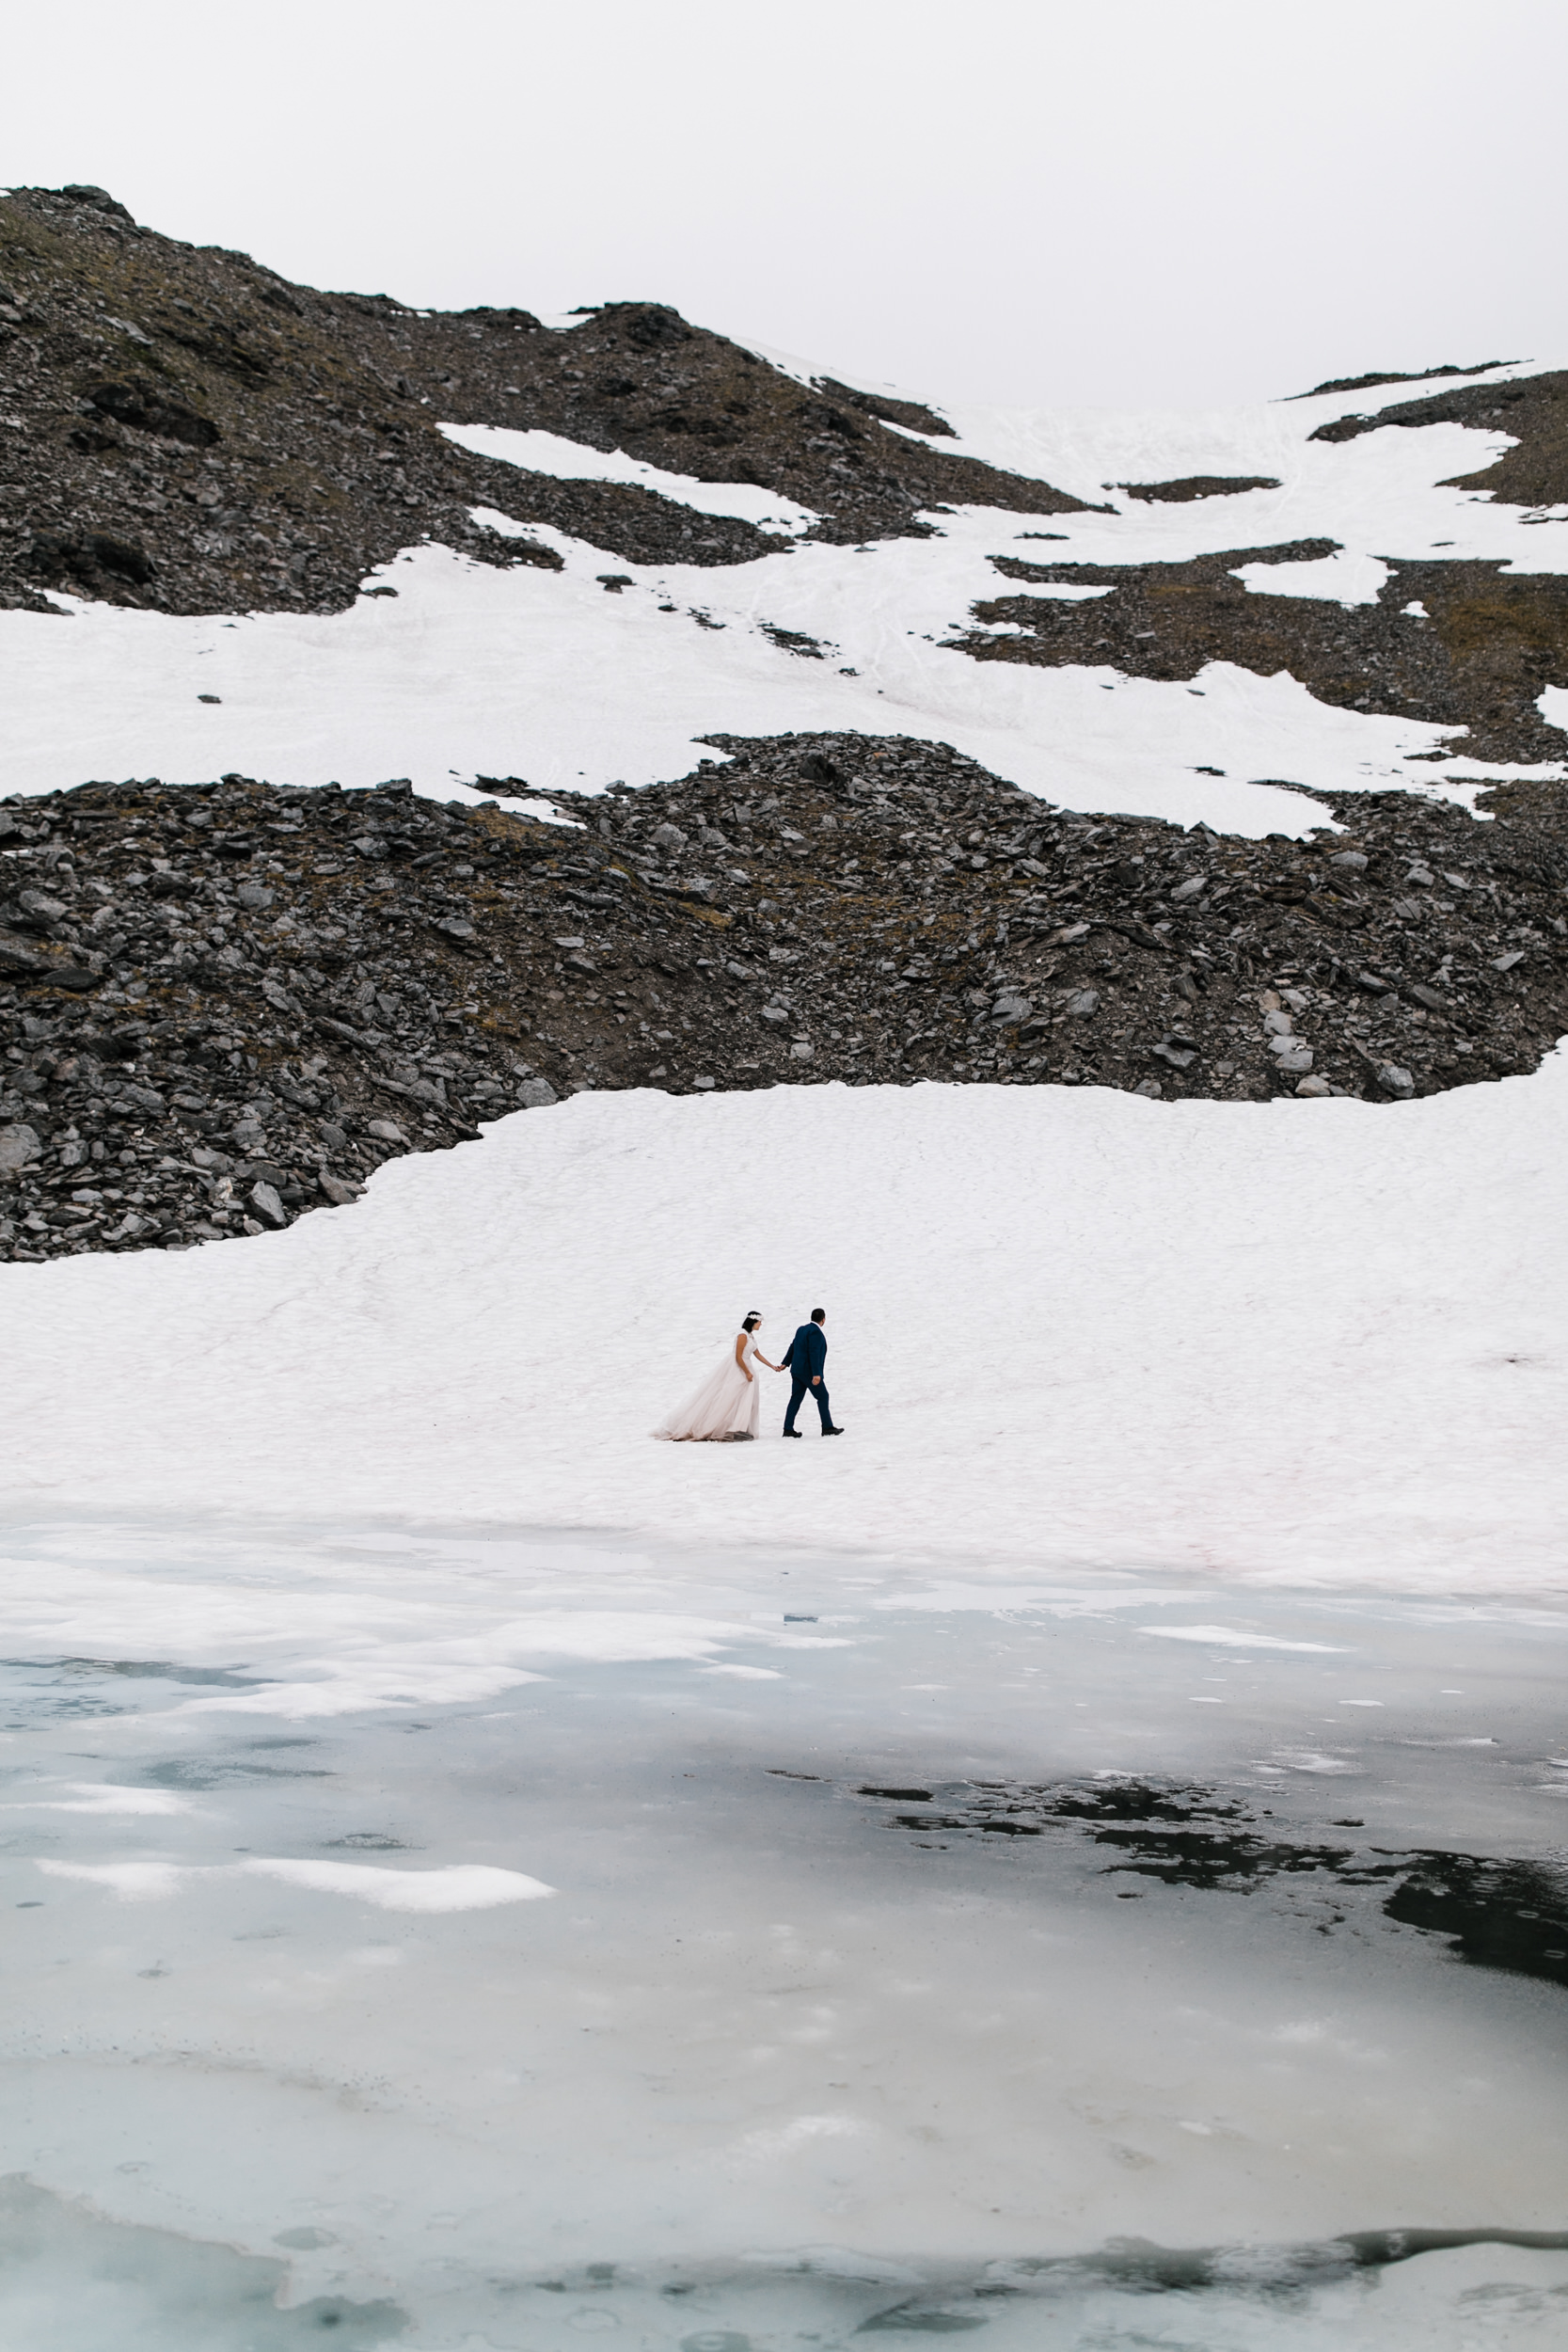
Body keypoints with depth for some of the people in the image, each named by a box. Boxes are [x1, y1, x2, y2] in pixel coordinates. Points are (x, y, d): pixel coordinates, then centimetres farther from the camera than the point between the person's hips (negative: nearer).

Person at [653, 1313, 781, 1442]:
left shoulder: (751, 1336, 12)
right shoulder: (742, 1335, -17)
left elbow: (757, 1354, 21)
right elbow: (738, 1357, -20)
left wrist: (772, 1366, 22)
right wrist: (748, 1373, -15)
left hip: (745, 1368, 9)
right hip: (735, 1369, -9)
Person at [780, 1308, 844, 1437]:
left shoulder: (802, 1329, 13)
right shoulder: (816, 1332, -15)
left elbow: (793, 1347, 17)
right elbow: (814, 1353, -22)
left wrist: (785, 1363, 21)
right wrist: (816, 1374, -25)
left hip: (797, 1371, 9)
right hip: (808, 1372, -9)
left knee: (796, 1399, 8)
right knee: (823, 1397, 2)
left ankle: (788, 1429, 6)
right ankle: (827, 1427, 6)